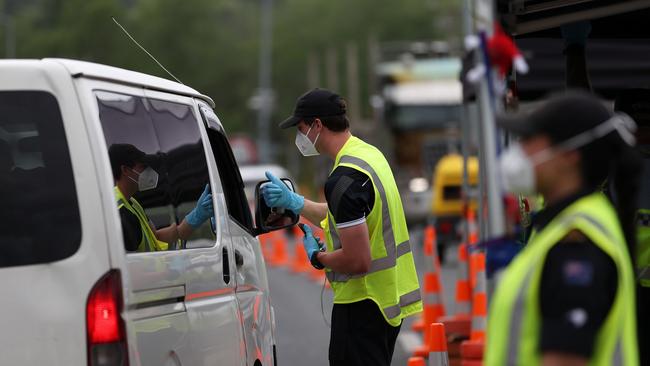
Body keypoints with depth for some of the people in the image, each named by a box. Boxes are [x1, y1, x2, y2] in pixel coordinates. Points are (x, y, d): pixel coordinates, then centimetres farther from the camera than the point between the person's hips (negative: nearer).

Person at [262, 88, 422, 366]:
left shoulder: (344, 179, -23)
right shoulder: (369, 153, 8)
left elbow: (357, 260, -27)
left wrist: (317, 257, -9)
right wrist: (294, 202, 20)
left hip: (362, 305, -10)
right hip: (389, 298, 10)